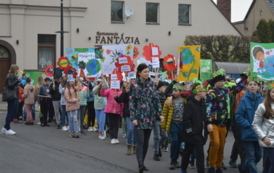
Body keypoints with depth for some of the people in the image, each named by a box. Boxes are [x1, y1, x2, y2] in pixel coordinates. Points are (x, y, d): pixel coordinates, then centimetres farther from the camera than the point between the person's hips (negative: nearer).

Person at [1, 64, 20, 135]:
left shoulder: (15, 76, 15)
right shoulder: (9, 77, -11)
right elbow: (10, 86, -21)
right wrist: (17, 81, -28)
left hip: (15, 97, 9)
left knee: (14, 112, 11)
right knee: (10, 112, -3)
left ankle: (5, 127, 19)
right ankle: (7, 129, 4)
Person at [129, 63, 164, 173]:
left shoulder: (151, 84, 6)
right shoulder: (134, 86, -3)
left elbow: (156, 99, 7)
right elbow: (131, 102, -5)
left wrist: (160, 113, -1)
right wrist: (133, 118, -12)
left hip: (150, 117, 4)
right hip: (139, 117, -4)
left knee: (146, 141, 8)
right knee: (140, 141, -12)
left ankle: (142, 163, 17)